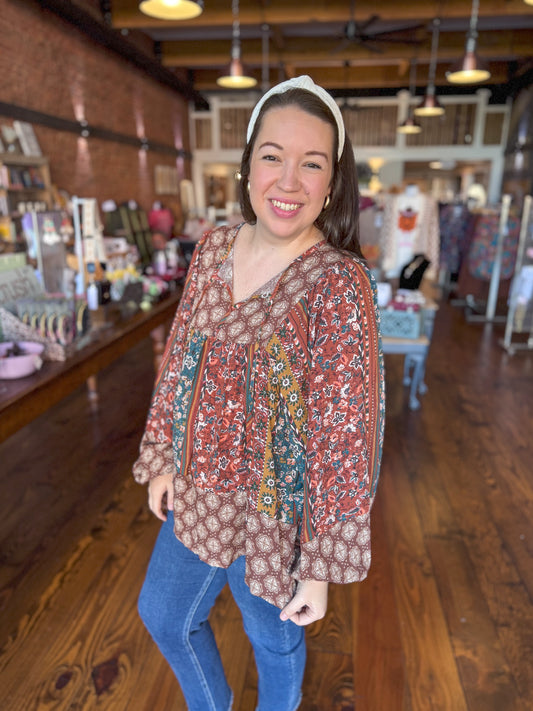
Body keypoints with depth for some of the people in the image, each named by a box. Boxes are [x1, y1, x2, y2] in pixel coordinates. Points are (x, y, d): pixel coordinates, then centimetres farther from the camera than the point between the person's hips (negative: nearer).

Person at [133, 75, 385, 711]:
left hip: (273, 518, -6)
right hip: (194, 497, 6)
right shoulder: (213, 250, -5)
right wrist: (161, 459, 6)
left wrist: (321, 569, -15)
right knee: (162, 613, 26)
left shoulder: (339, 284, -24)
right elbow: (178, 361, 4)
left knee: (274, 641, 22)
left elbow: (345, 439, -21)